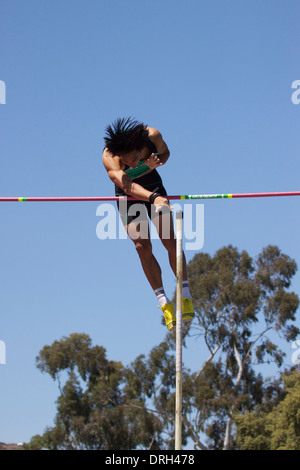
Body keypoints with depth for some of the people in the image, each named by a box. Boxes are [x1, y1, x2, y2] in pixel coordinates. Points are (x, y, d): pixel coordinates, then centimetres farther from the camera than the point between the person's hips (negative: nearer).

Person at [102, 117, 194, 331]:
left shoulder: (153, 136, -29)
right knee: (142, 246, -13)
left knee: (170, 241, -10)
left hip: (153, 184, 2)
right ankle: (165, 303, -8)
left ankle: (186, 296, -3)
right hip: (127, 195, -2)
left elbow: (165, 153, -5)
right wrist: (154, 198, -69)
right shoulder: (109, 157, -37)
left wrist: (154, 164, -29)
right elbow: (126, 185, -53)